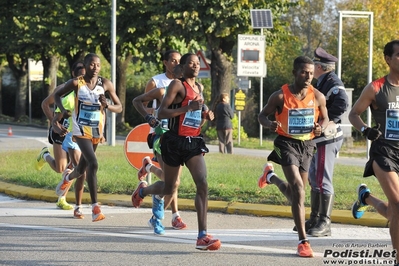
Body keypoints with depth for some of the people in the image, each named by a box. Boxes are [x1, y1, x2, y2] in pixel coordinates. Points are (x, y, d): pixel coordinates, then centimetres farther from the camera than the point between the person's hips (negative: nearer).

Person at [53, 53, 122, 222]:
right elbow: (57, 95, 9)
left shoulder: (105, 84, -3)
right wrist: (62, 109, -11)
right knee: (93, 164, -23)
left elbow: (119, 107, 0)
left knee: (82, 169, 18)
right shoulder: (76, 83, -7)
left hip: (97, 132, 4)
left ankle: (68, 177, 56)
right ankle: (95, 207, -19)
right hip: (81, 131, -4)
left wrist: (106, 106, -21)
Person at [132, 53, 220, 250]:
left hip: (194, 142, 5)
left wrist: (205, 116, 7)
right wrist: (188, 108, -25)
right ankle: (142, 189, 46)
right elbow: (161, 113, -17)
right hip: (175, 142, -5)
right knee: (169, 188, 10)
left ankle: (202, 236, -18)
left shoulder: (199, 88, 14)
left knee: (202, 184, -14)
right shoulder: (177, 85, -8)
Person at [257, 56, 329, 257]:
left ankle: (270, 176, 50)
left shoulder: (317, 97, -5)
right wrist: (269, 124, -23)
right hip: (287, 143, -4)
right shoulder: (280, 96, -13)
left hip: (307, 145, 4)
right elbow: (262, 115, -1)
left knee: (295, 193, 16)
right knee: (298, 189, -19)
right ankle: (303, 241, -17)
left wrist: (320, 127, -13)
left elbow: (325, 118, 10)